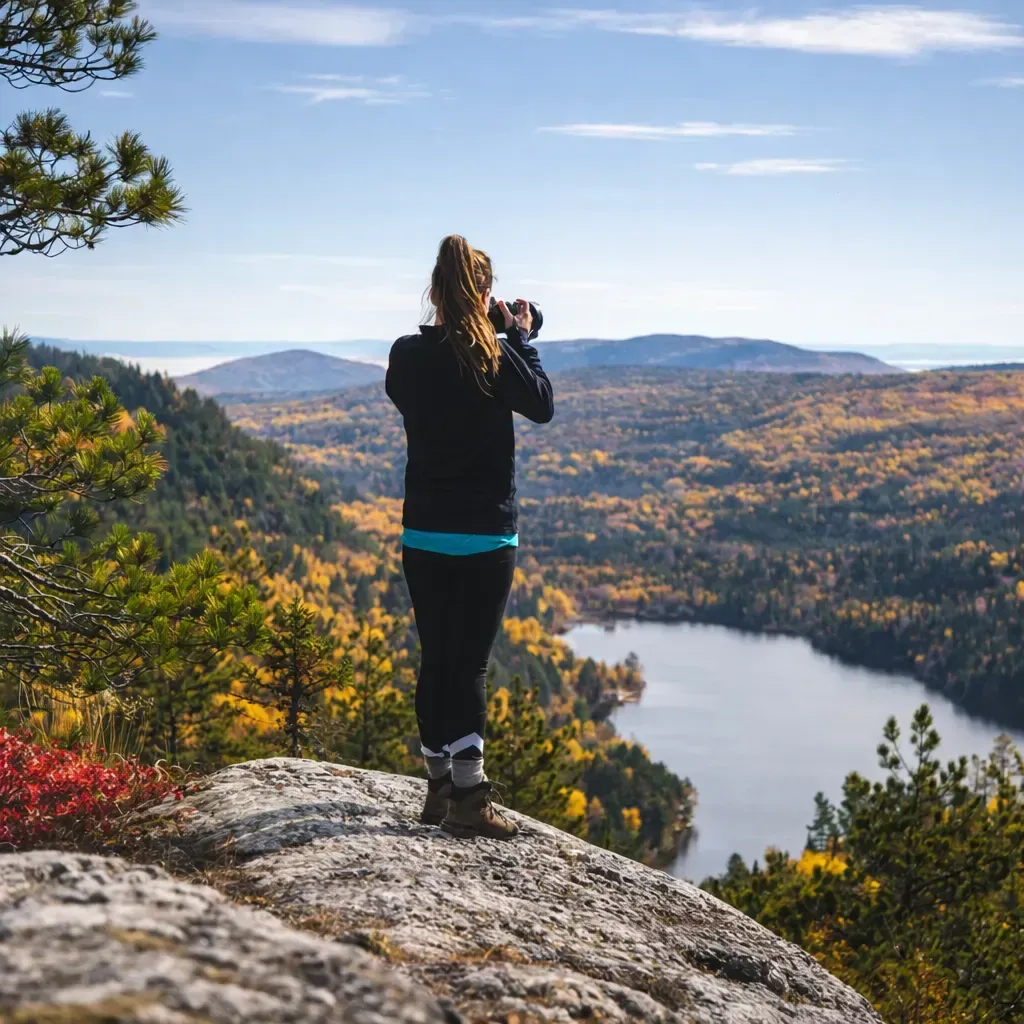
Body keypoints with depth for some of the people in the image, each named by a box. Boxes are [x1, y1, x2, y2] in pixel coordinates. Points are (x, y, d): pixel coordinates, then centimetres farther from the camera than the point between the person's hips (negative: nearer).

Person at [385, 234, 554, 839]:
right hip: (487, 538, -4)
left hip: (423, 537, 4)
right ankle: (469, 798, -1)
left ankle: (440, 786, 21)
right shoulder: (496, 357, -13)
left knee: (436, 659, 13)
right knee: (472, 663, -1)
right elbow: (543, 406, 2)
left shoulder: (406, 355, -2)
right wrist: (522, 340, 10)